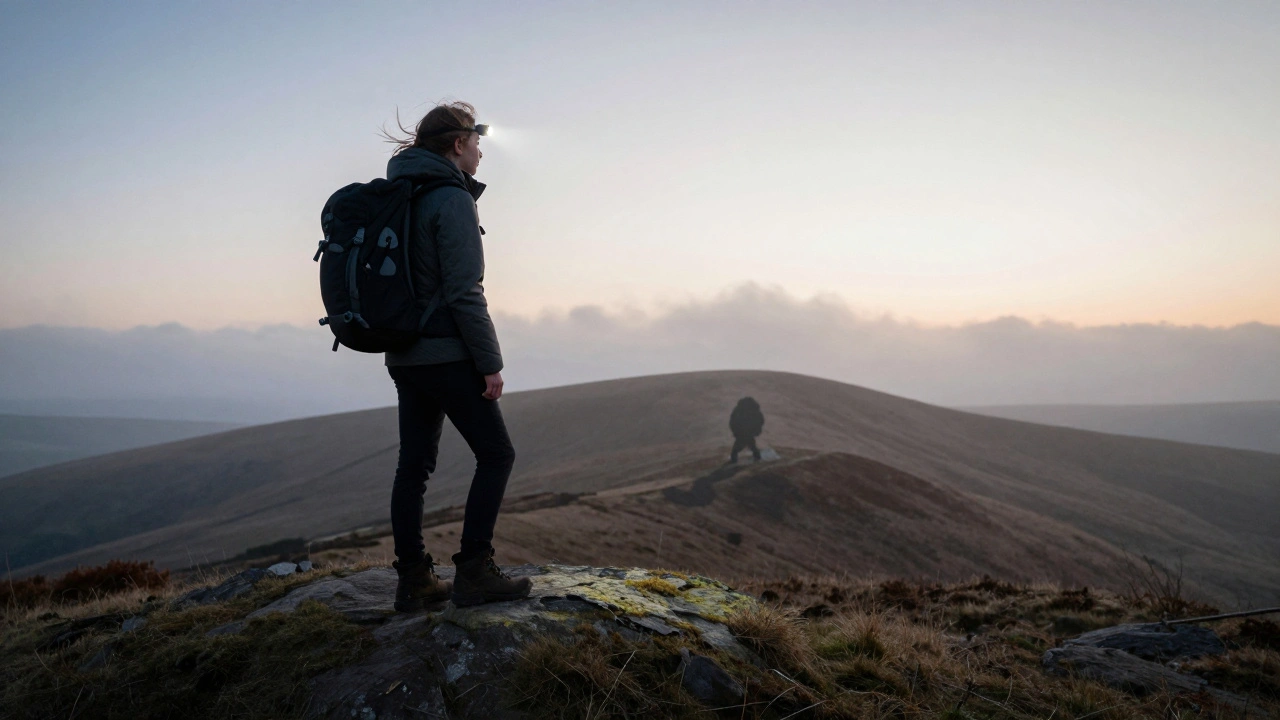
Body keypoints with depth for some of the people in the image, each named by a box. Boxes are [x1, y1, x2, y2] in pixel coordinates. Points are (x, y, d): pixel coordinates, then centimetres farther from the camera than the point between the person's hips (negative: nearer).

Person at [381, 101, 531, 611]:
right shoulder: (452, 199, -12)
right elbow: (464, 292, -18)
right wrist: (490, 362, -14)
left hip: (403, 355, 9)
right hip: (446, 354, -9)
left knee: (414, 465, 9)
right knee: (496, 454, 1)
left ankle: (413, 581, 14)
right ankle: (473, 572, 0)